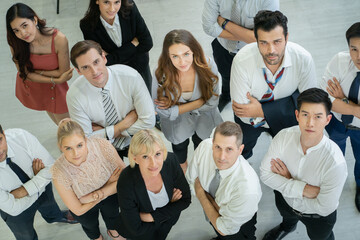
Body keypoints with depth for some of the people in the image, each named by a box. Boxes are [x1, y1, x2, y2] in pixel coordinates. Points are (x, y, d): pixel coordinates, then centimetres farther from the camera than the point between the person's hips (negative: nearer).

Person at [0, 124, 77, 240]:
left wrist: (24, 190, -34)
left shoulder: (21, 136, -36)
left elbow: (52, 168, -27)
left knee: (49, 206, 36)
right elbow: (13, 209, -29)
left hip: (43, 189, 3)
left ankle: (54, 217, 71)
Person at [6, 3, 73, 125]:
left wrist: (37, 71, -19)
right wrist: (56, 80, -26)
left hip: (54, 88, -3)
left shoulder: (58, 39, -35)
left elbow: (63, 72, -24)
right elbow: (25, 73, -18)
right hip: (30, 86, 3)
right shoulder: (15, 43, -26)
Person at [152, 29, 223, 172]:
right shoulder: (161, 74, -32)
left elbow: (212, 102, -20)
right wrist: (198, 103, -24)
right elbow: (163, 112, -23)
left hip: (203, 116, 1)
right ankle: (182, 166, 53)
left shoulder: (208, 66, -30)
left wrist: (176, 106, -24)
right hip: (177, 119, -1)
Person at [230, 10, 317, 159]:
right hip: (251, 119, -1)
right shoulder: (242, 60, -33)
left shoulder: (303, 59, -28)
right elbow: (244, 114, -26)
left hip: (285, 119, 1)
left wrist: (262, 111, -26)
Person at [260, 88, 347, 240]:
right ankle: (287, 227, 73)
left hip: (317, 216, -3)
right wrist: (303, 189, -33)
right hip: (285, 201, 3)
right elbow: (265, 173, -22)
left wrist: (288, 181, -24)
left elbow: (324, 208, -30)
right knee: (287, 217, 37)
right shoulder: (284, 136, -29)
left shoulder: (336, 163, -40)